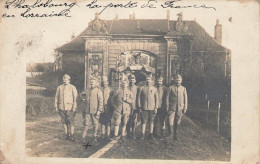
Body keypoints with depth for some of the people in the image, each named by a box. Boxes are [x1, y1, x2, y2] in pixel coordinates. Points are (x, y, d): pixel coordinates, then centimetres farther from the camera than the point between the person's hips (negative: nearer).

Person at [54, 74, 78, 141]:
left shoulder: (72, 88, 2)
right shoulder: (59, 87, 11)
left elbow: (75, 98, -2)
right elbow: (56, 97, 13)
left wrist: (74, 107, -9)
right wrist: (56, 106, 7)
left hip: (69, 108, -3)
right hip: (61, 108, 3)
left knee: (71, 122, -7)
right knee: (64, 122, 8)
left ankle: (72, 136, -3)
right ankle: (67, 135, 16)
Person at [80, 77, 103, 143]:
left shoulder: (98, 91, -1)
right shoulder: (86, 91, 12)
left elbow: (100, 102, -7)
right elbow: (81, 95, 32)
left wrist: (99, 110, -14)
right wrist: (83, 99, 12)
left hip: (95, 111, -3)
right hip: (87, 111, 3)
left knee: (95, 124, 6)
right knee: (86, 124, 3)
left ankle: (95, 136, 17)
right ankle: (83, 137, 6)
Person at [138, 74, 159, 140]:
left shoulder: (154, 89, 5)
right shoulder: (142, 88, 3)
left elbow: (157, 99, 6)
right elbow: (139, 98, 4)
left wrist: (156, 107, -1)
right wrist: (139, 107, -2)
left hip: (152, 108, 1)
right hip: (144, 108, -1)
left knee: (151, 122, 7)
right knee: (143, 122, 0)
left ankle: (151, 134, 15)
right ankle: (143, 134, 6)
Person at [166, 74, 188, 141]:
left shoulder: (183, 89, 7)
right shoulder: (170, 88, 1)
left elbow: (185, 99, 8)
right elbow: (167, 98, 1)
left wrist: (185, 108, 3)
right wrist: (167, 107, -4)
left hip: (180, 108, 2)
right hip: (172, 108, -2)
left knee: (177, 122, 7)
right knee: (171, 121, -11)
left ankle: (175, 135, 18)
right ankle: (171, 134, 1)